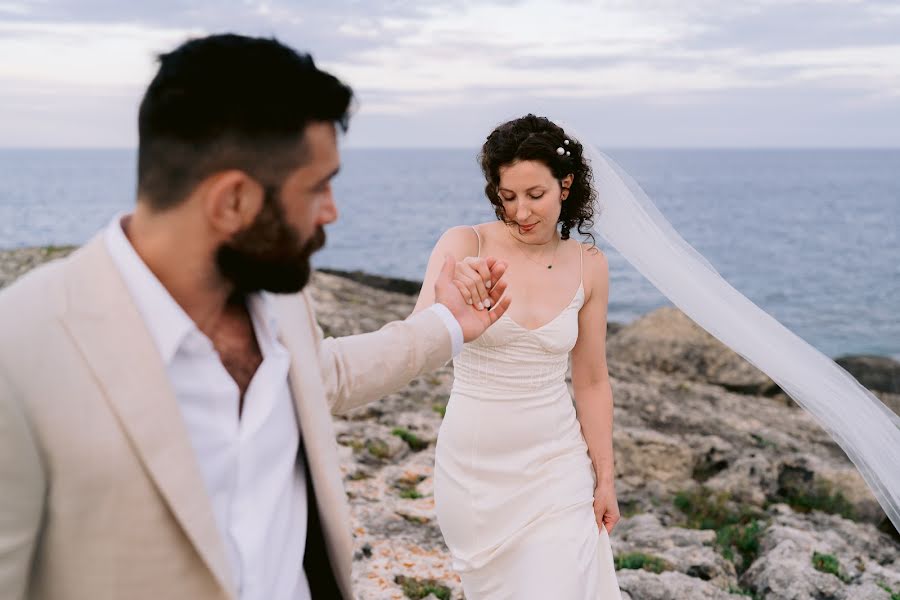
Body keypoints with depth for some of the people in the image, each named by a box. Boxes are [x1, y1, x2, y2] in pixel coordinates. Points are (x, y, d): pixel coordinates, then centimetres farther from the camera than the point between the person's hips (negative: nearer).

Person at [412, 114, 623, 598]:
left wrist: (605, 478, 6)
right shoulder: (463, 245, -12)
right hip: (471, 463, 0)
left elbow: (592, 382, 3)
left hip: (555, 464, 1)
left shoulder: (588, 266, -4)